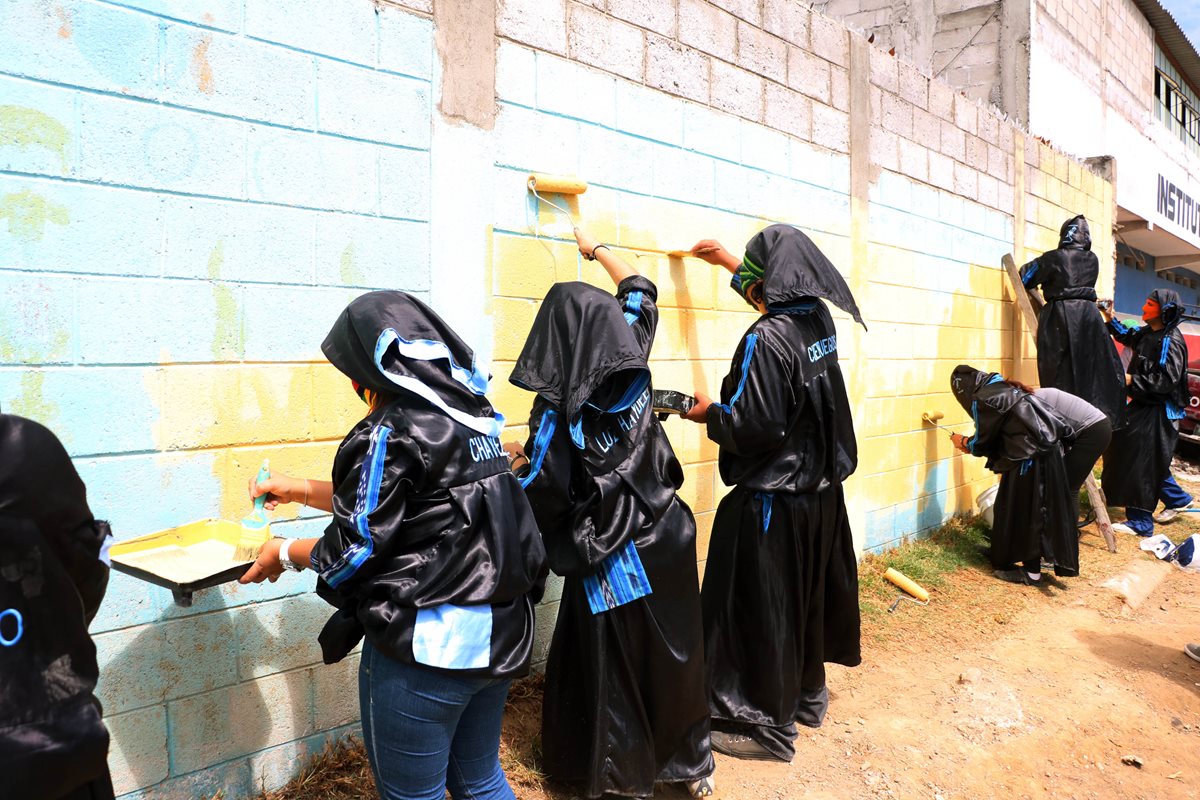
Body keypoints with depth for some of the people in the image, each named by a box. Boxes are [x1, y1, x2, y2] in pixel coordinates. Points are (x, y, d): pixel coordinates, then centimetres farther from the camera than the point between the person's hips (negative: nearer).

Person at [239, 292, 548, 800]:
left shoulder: (393, 433, -17)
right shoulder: (470, 415, 7)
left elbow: (355, 550, -12)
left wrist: (285, 553, 7)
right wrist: (303, 491, 23)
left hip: (427, 648, -8)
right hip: (499, 635, 8)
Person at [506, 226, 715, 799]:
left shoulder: (559, 408, -20)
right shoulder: (631, 365, -5)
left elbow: (543, 495, -17)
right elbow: (640, 294, 13)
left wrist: (520, 459, 3)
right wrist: (597, 249, 25)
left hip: (611, 558, -5)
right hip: (667, 538, 6)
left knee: (607, 664, 13)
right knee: (671, 652, 19)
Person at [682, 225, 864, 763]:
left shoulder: (766, 339, -23)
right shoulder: (819, 320, 2)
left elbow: (752, 425, -25)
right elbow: (779, 295, 24)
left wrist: (709, 413, -6)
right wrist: (732, 264, 34)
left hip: (773, 499, -9)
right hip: (822, 491, 9)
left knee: (762, 607, 5)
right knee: (807, 594, 21)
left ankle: (768, 723, 18)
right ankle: (807, 693, 39)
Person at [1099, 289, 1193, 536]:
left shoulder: (1170, 341, -19)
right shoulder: (1148, 334, 8)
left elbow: (1167, 380, -26)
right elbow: (1127, 336, 29)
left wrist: (1132, 381, -21)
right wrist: (1111, 319, 14)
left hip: (1159, 412, -10)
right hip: (1144, 405, 10)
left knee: (1142, 464, -6)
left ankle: (1140, 523, 2)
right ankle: (1178, 498, 37)